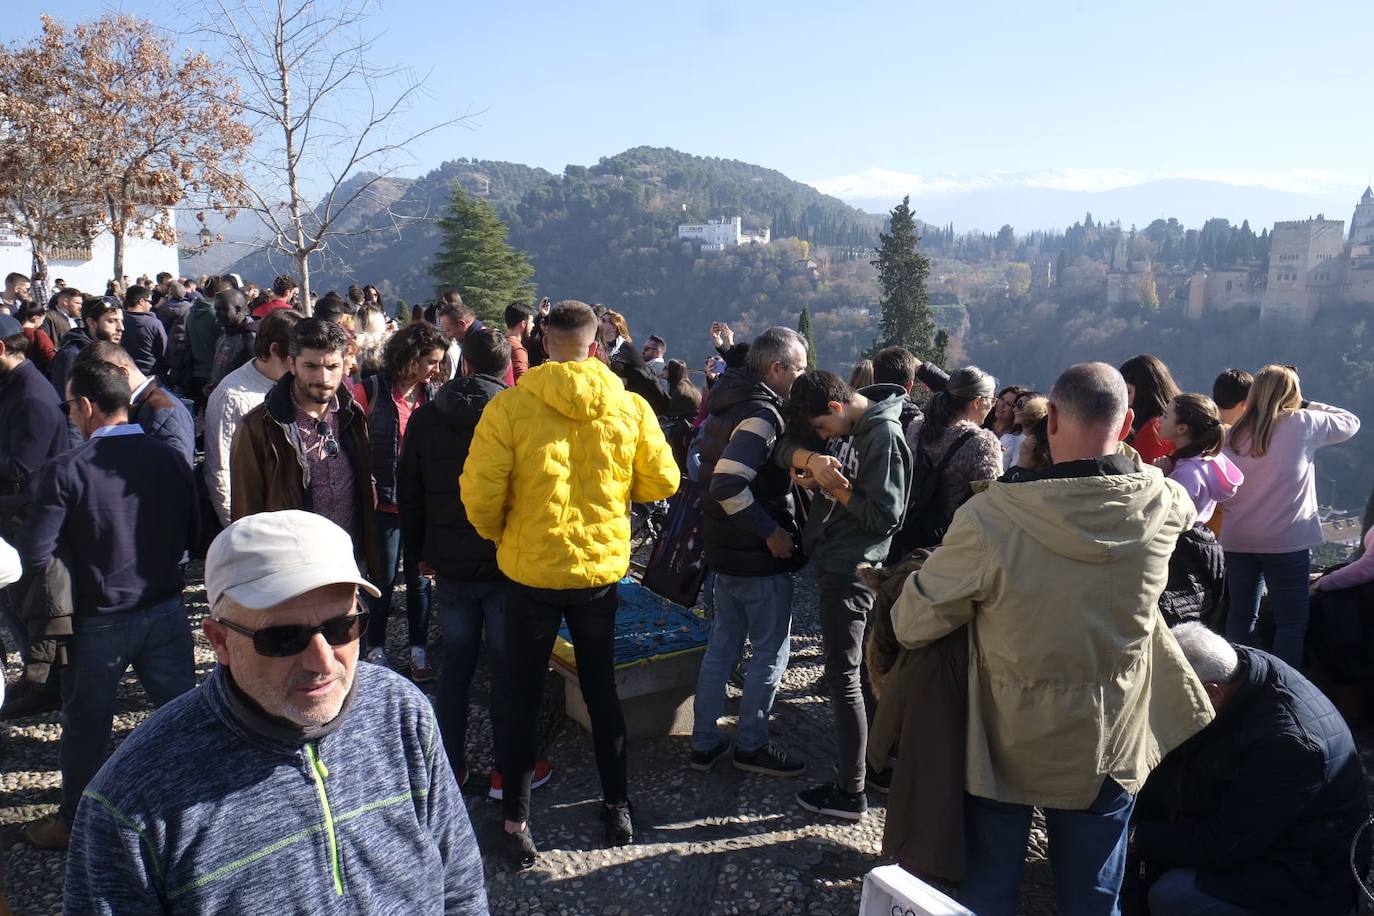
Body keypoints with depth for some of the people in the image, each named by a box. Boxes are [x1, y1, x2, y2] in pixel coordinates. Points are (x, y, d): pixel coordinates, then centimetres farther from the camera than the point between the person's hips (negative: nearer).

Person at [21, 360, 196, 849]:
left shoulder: (66, 470, -17)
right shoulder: (170, 459, -6)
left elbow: (35, 556, -16)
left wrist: (76, 545, 4)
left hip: (100, 620, -3)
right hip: (166, 610, 3)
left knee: (86, 724, 16)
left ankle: (73, 822, 34)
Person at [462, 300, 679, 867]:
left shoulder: (510, 406, -14)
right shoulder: (629, 407, -7)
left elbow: (480, 492, -15)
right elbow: (662, 481, 0)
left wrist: (498, 535, 6)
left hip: (531, 570, -2)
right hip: (602, 567, 3)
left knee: (524, 698, 12)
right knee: (601, 689, 20)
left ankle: (517, 824, 20)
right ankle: (617, 808, 30)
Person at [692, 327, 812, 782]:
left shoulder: (727, 402, 8)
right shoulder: (762, 414, -21)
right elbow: (728, 485, -31)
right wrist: (771, 531, -22)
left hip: (723, 547, 9)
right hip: (758, 556, -9)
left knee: (723, 642, 17)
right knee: (771, 650, 6)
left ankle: (704, 742, 25)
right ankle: (751, 744, 18)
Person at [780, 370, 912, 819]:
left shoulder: (884, 434, -16)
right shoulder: (857, 427, 10)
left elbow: (885, 516, -19)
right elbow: (788, 447, 6)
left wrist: (837, 490, -14)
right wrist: (810, 458, -14)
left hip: (850, 570, -9)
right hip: (837, 563, 9)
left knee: (843, 676, -3)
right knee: (860, 669, 17)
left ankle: (850, 792, 7)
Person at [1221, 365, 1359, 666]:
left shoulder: (1234, 433, 4)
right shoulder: (1303, 424, -5)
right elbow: (1350, 421, 13)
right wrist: (1306, 405, 17)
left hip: (1238, 540, 4)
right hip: (1286, 541, -4)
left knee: (1241, 616, 13)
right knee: (1291, 622, 3)